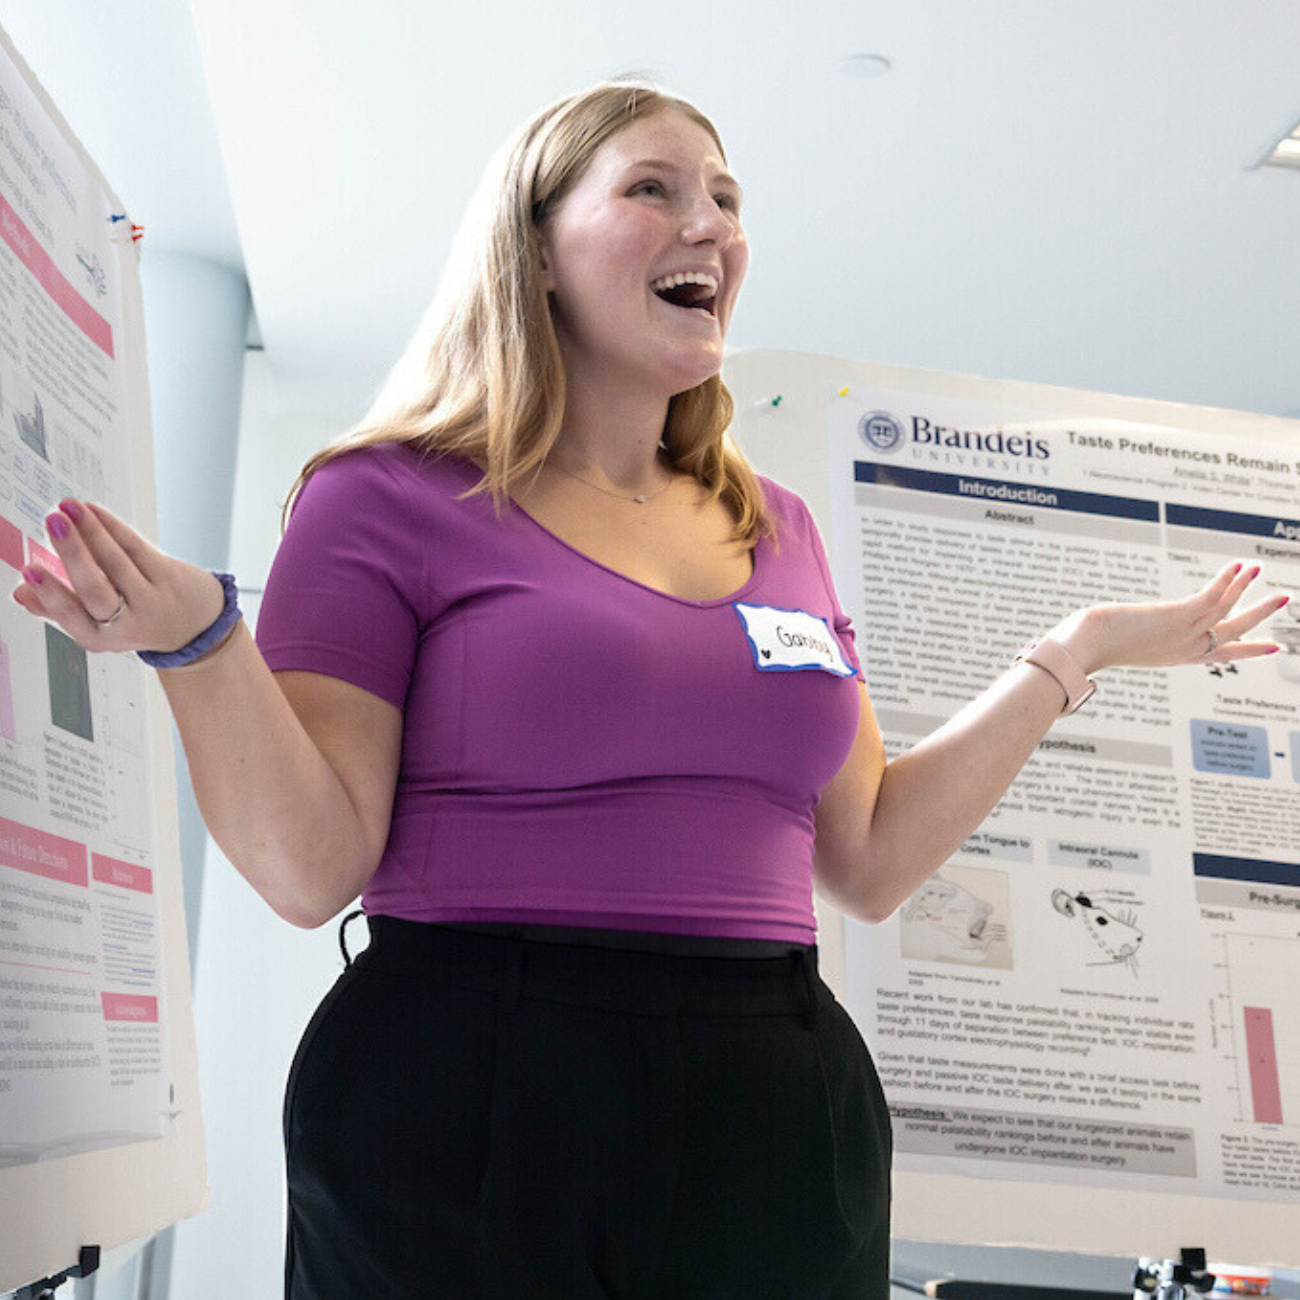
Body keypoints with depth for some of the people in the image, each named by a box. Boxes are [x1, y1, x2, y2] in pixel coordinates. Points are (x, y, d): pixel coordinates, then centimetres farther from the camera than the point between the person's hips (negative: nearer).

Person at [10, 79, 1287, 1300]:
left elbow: (869, 861, 12)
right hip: (463, 1118, -4)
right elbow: (313, 870, -8)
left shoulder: (777, 529, 12)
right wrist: (200, 638, -23)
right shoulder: (392, 499, -2)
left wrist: (1078, 651, 13)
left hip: (783, 1117, 5)